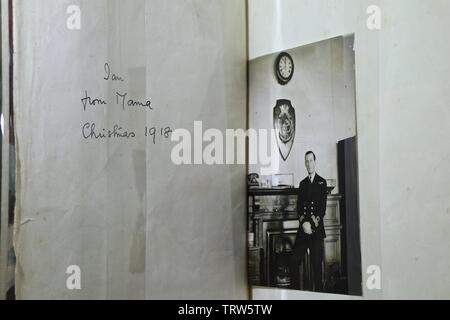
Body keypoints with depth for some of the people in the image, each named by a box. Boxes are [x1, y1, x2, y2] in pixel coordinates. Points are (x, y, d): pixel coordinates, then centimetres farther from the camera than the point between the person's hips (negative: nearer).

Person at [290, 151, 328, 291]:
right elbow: (299, 206, 8)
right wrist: (303, 221, -10)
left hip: (317, 228, -3)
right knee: (294, 260, -3)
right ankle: (295, 290, 6)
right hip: (303, 227, 3)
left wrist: (315, 222, -16)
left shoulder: (322, 182, 6)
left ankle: (318, 290, 8)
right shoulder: (302, 183, 17)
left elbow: (323, 206, -3)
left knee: (317, 262, -1)